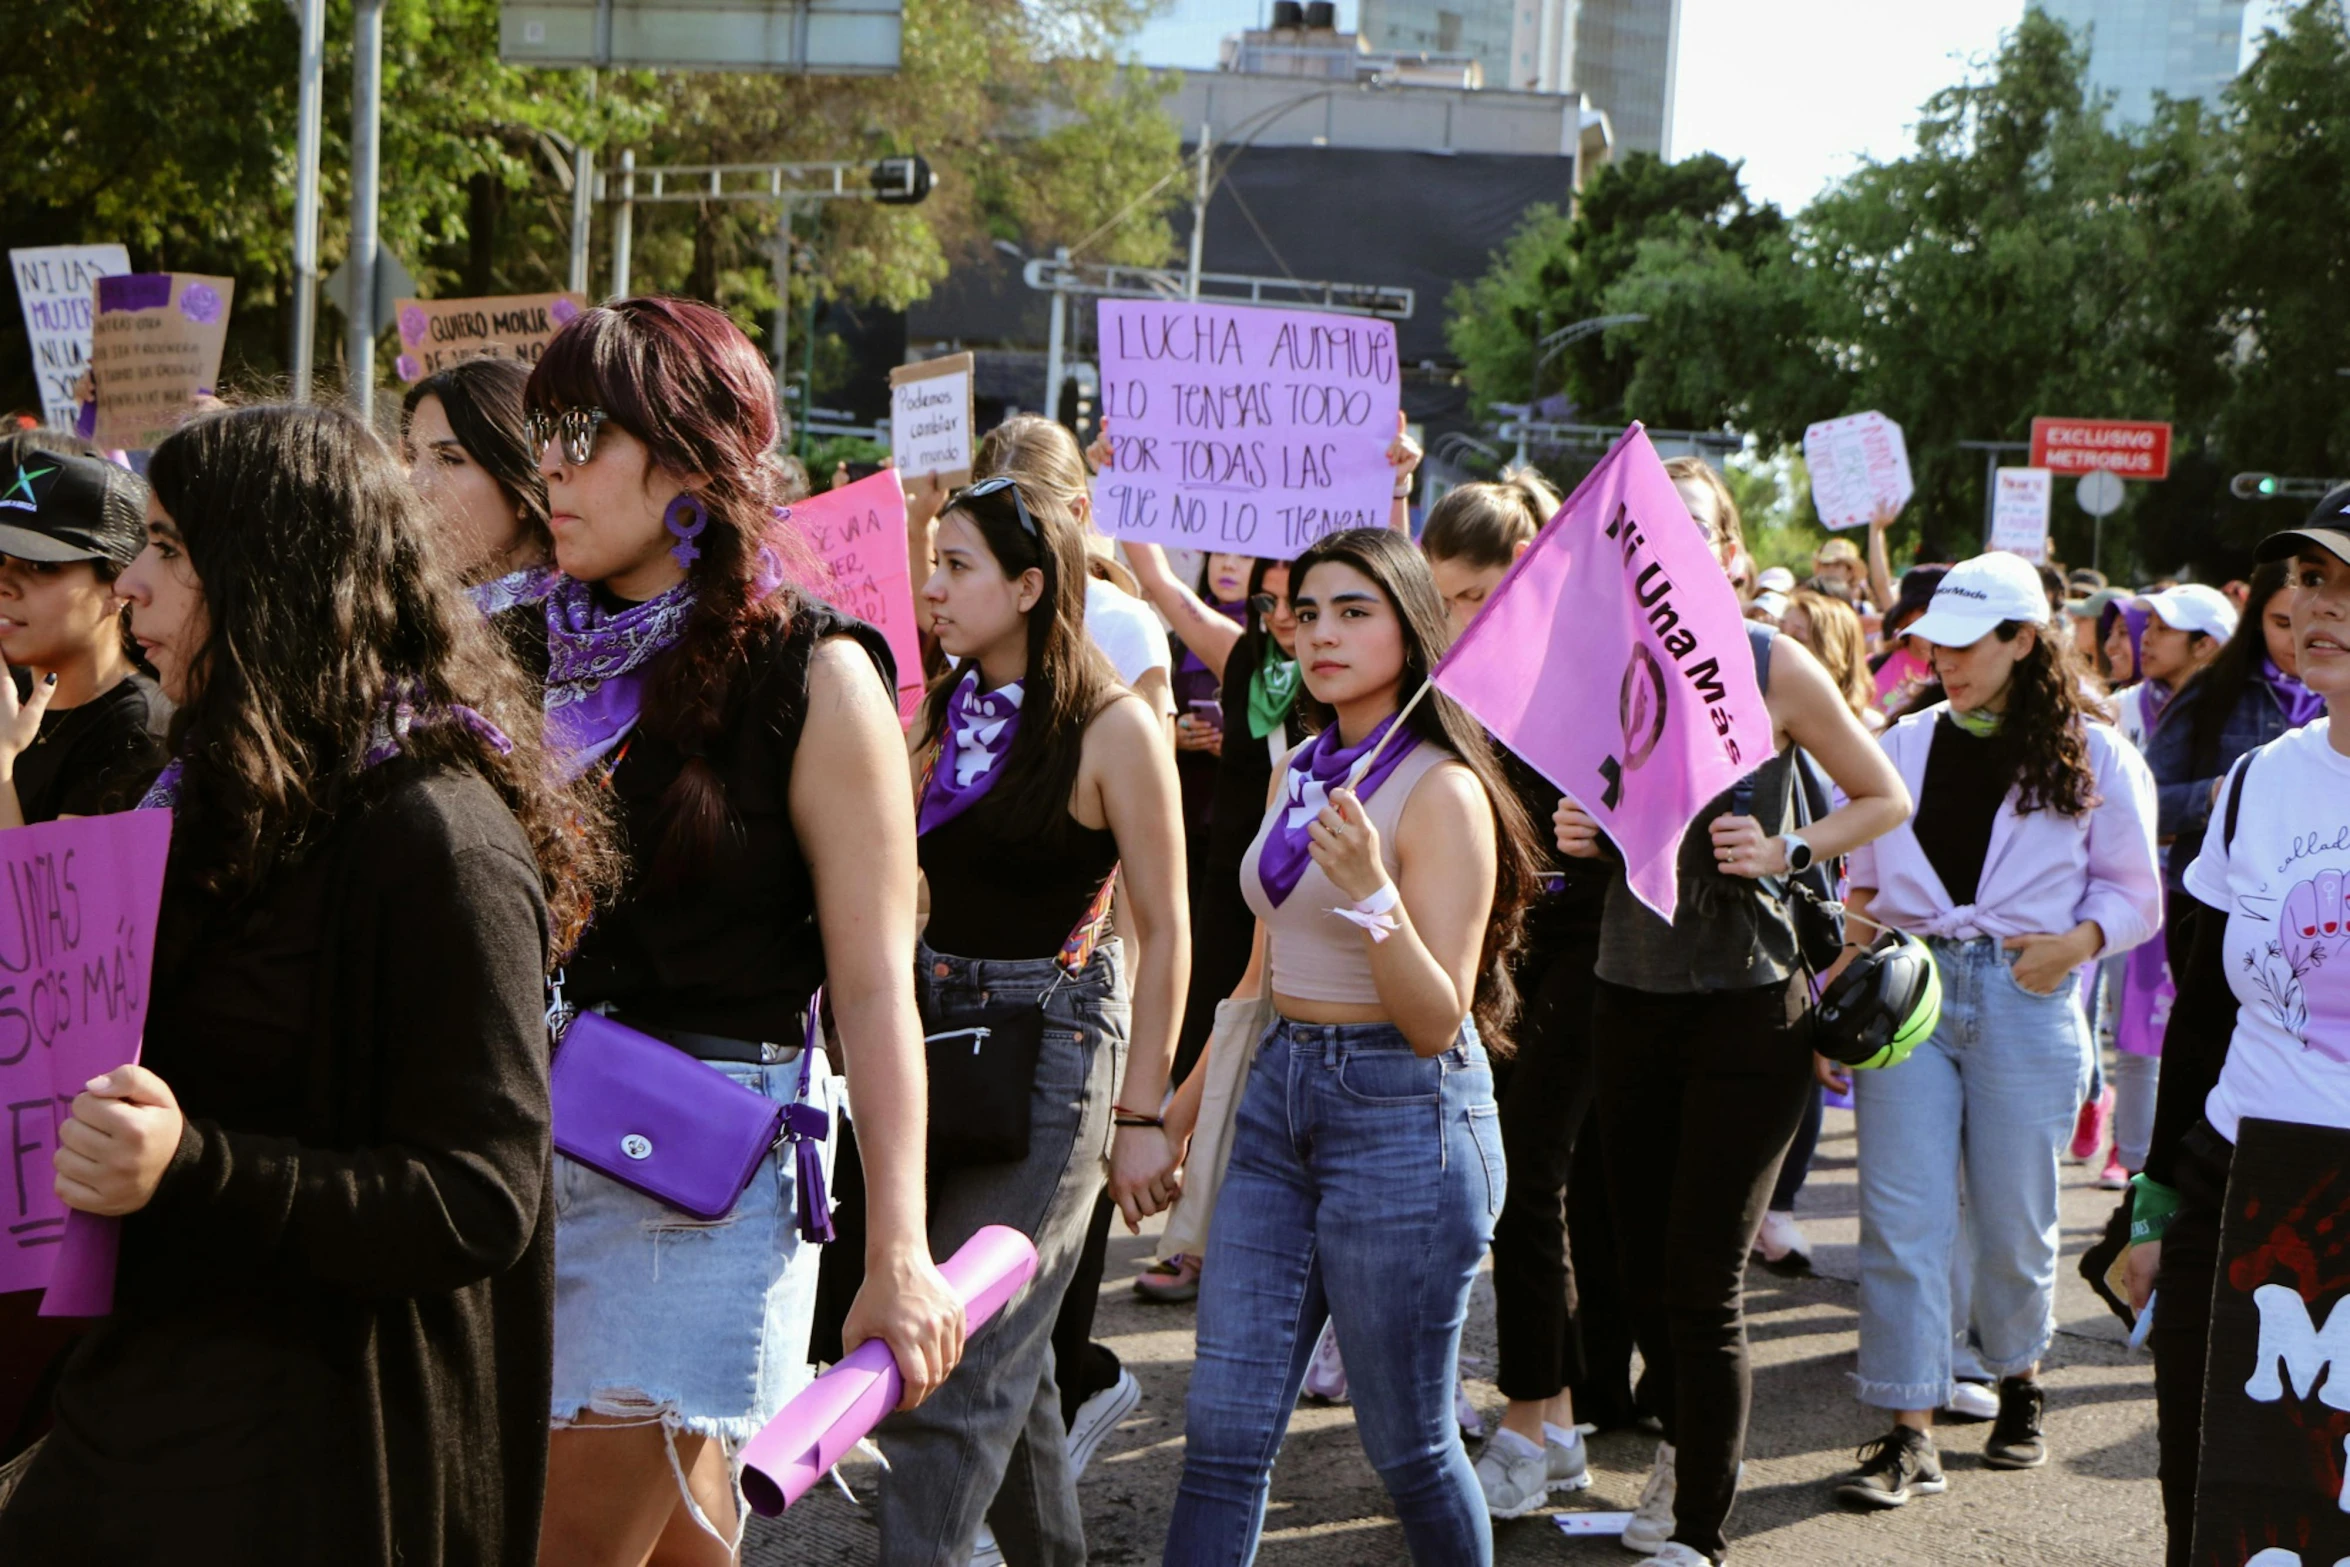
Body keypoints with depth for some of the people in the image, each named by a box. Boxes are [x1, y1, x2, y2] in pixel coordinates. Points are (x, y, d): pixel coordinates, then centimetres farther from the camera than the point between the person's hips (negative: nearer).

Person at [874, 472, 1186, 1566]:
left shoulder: (1112, 728, -11)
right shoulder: (943, 714, 8)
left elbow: (1165, 932, -9)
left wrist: (1141, 1115, -9)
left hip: (1054, 1041, -6)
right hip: (935, 1026, 7)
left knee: (956, 1369, -10)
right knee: (1008, 1356, 14)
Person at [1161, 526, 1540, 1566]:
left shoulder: (1442, 791, -12)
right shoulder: (1298, 773, 10)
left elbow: (1436, 1021, -17)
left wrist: (1373, 893, -31)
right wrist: (1184, 1105, 26)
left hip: (1404, 1113, -7)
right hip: (1278, 1093, 7)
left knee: (1406, 1442, 5)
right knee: (1225, 1431, 3)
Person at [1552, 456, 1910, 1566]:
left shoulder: (1773, 666, -6)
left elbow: (1886, 800, 3)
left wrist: (1785, 850, -13)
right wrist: (1577, 835, -3)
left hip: (1746, 1004, -4)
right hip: (1631, 995, 5)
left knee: (1703, 1280, -7)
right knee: (1645, 1266, 12)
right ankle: (1686, 1449, 37)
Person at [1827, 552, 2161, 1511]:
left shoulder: (2091, 758, 3)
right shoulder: (1902, 746, 11)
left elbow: (2134, 892, 6)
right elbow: (1856, 880, 13)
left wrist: (2076, 942, -12)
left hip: (2025, 1000, -2)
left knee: (2014, 1218, 8)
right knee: (1902, 1218, -5)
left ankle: (2018, 1385, 34)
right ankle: (1908, 1433, -2)